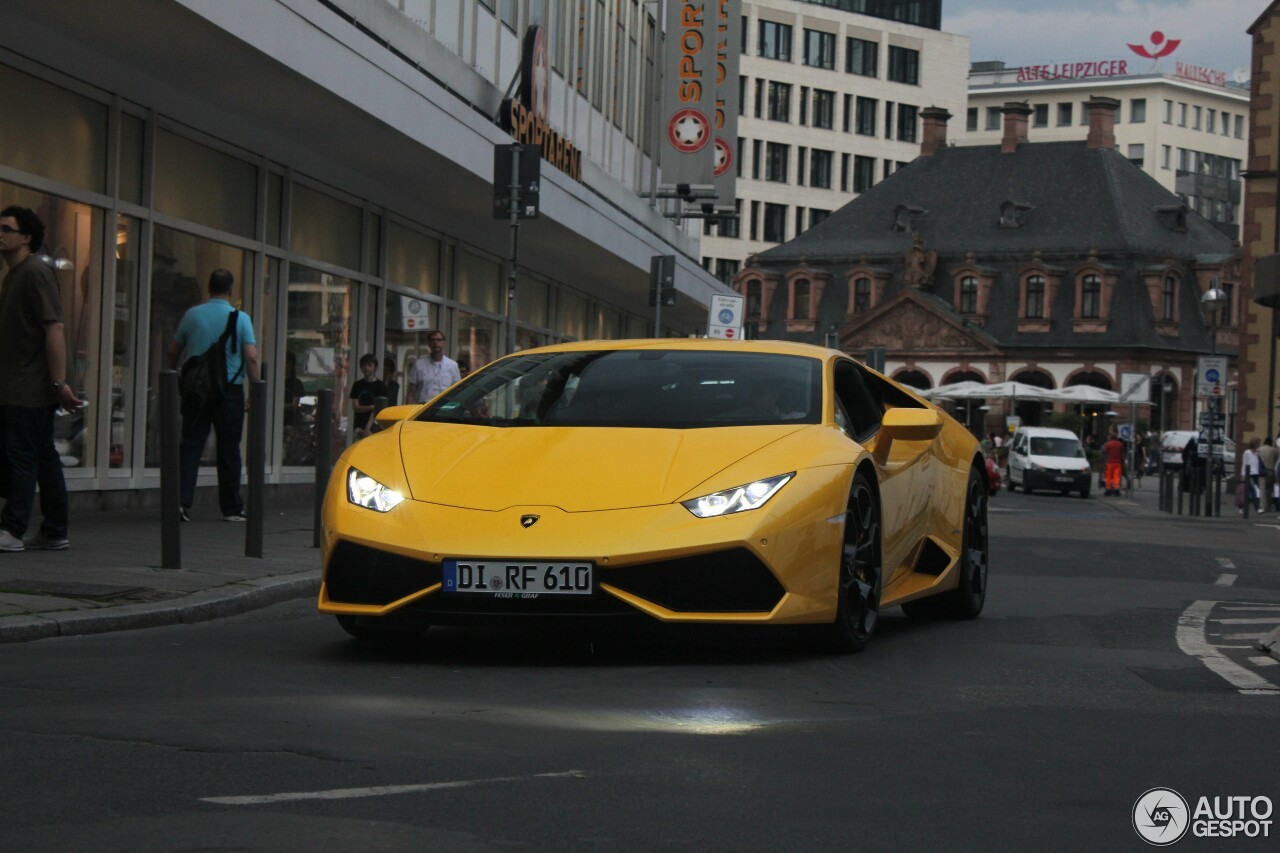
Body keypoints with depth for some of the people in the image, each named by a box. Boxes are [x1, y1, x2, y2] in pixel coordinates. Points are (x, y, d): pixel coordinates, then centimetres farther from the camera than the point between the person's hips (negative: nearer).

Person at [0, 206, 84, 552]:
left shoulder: (36, 273, -11)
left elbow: (55, 330, -18)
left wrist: (59, 382, -23)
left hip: (30, 389, -9)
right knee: (44, 458, 10)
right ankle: (54, 533, 14)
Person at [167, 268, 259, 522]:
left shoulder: (192, 315, 4)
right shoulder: (241, 319, -4)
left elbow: (173, 351, 10)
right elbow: (251, 357, -11)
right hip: (229, 389, -2)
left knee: (191, 444, 3)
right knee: (228, 449, 6)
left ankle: (182, 500, -12)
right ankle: (231, 508, 12)